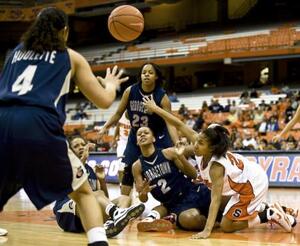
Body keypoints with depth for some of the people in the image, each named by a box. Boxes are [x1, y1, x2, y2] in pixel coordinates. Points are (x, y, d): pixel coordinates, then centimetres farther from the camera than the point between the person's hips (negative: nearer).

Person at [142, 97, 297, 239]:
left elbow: (215, 199, -37)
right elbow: (179, 125, -14)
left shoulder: (216, 166, -34)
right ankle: (265, 208, 28)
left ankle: (271, 215, -1)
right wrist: (155, 109, -12)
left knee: (226, 226, -4)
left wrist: (207, 230, -42)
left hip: (252, 185, -8)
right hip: (244, 180, 8)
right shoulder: (202, 148, -16)